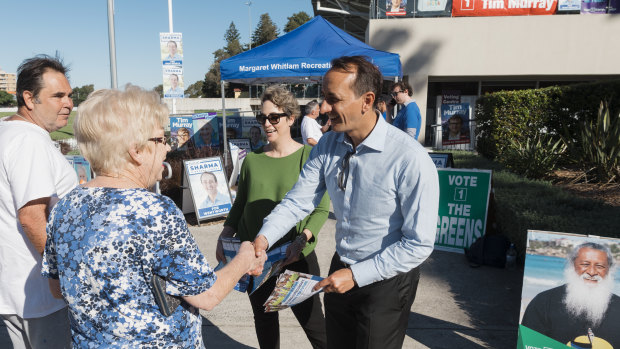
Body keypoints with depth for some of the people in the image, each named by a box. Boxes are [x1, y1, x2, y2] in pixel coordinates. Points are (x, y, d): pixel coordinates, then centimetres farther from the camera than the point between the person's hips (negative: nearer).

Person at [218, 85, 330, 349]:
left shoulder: (309, 157, -7)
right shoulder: (252, 159, 4)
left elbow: (322, 208, -8)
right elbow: (240, 204, 12)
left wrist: (302, 239, -22)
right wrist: (225, 236, -1)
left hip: (296, 257, -3)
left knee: (311, 319, 2)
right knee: (263, 317, 16)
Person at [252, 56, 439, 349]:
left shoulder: (411, 160, -28)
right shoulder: (328, 145, -8)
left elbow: (419, 244, -23)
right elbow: (298, 200, -6)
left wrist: (356, 276, -22)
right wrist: (265, 237, -23)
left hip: (386, 280, -5)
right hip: (340, 271, 6)